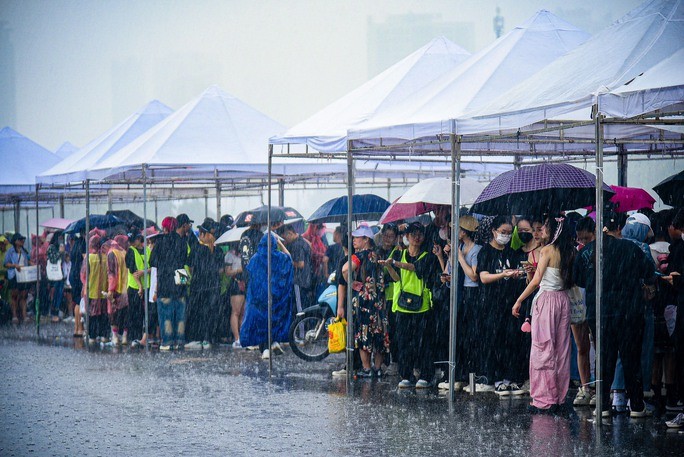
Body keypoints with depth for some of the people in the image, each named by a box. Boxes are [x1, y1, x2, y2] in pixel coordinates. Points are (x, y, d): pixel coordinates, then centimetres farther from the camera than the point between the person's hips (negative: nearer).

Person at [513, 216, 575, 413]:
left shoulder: (547, 250, -12)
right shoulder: (569, 252, 7)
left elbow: (536, 280, -15)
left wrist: (519, 301, -8)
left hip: (547, 299, -7)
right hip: (563, 300, 7)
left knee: (543, 348, -3)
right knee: (561, 348, 10)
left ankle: (545, 399, -5)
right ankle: (559, 397, 13)